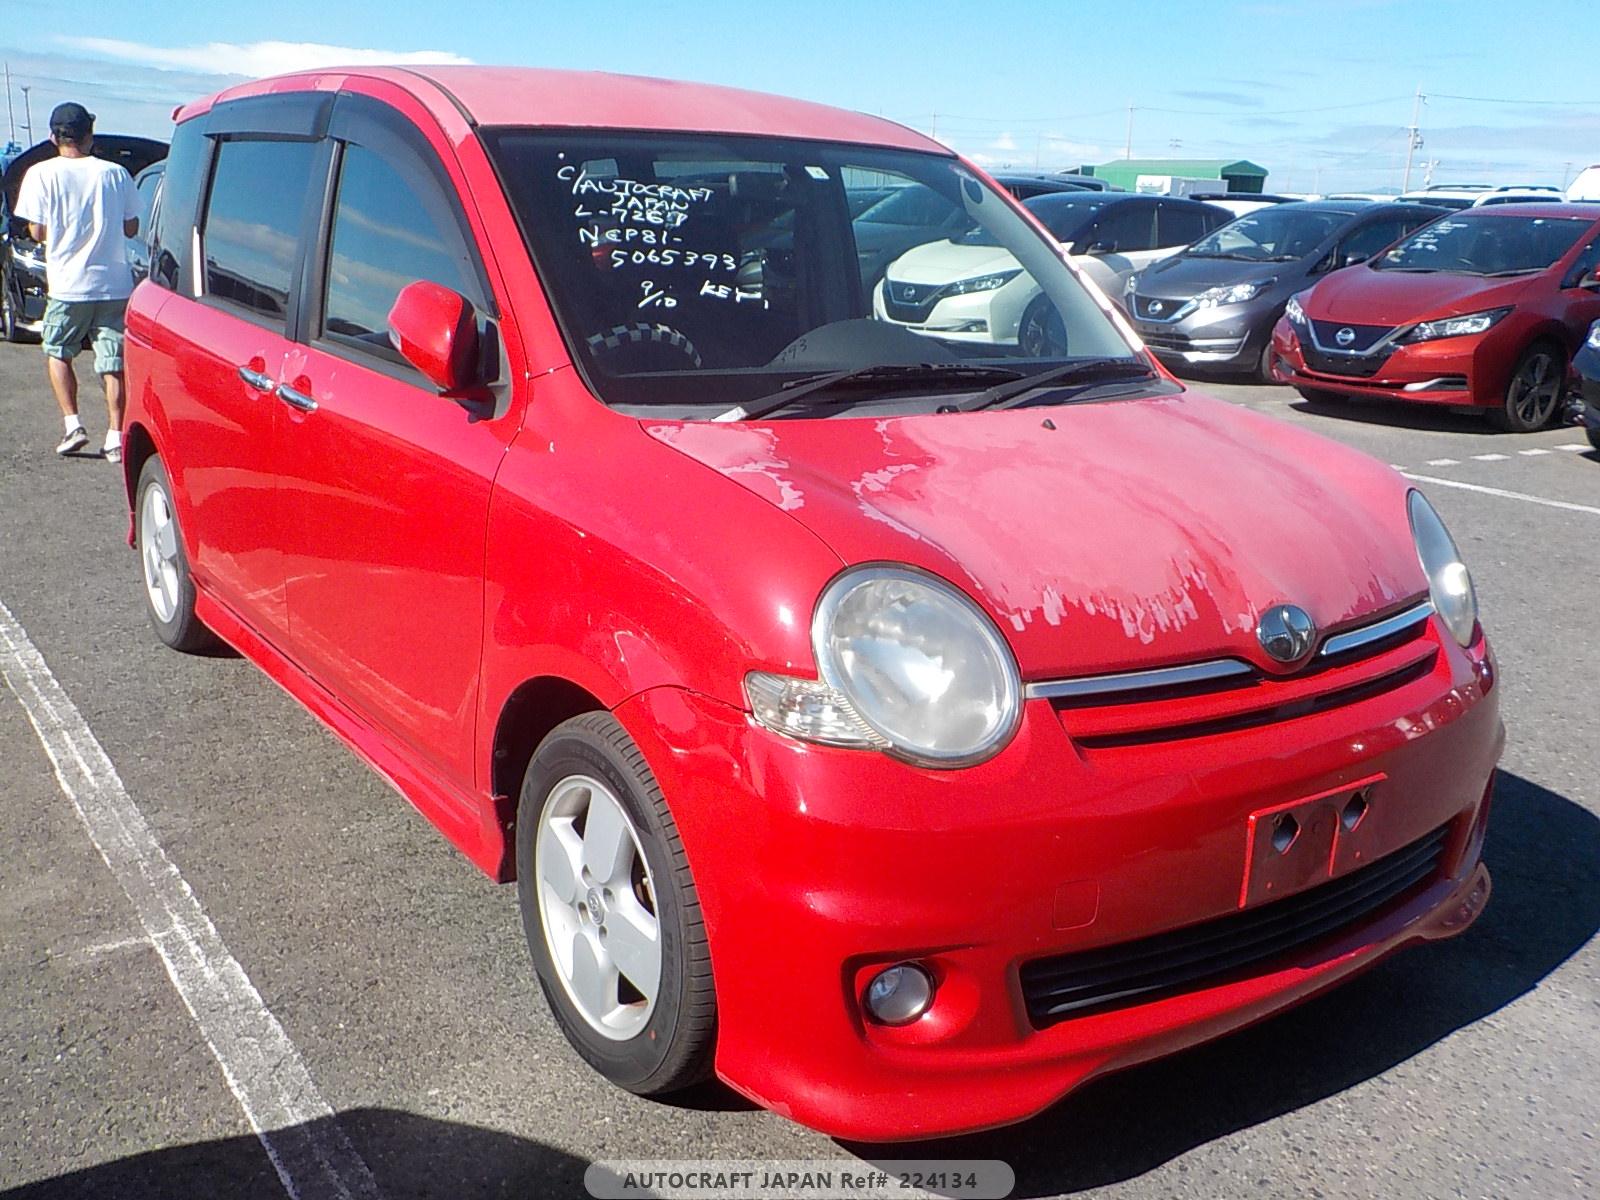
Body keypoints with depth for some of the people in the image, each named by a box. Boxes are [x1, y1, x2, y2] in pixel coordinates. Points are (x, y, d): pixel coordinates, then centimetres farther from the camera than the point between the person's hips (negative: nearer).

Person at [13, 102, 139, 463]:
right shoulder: (115, 173, 3)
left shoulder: (42, 174, -3)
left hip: (68, 284, -1)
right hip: (115, 283, 2)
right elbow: (131, 227, 7)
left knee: (57, 353, 17)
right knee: (113, 364, 5)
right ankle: (115, 437, -1)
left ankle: (72, 423, 5)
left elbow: (37, 232, -4)